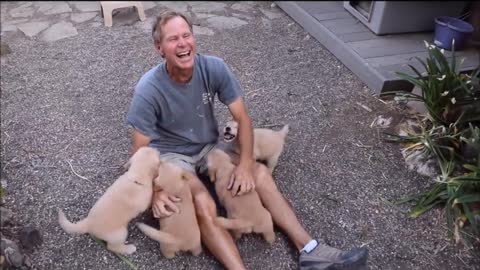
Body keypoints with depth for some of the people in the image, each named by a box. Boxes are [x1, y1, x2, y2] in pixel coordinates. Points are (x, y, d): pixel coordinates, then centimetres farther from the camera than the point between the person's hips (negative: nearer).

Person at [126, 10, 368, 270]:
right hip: (170, 154, -3)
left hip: (209, 146, 4)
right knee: (204, 205, -30)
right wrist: (154, 190, -31)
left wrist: (245, 163, -24)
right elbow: (140, 150, -16)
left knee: (260, 173, -14)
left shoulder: (214, 68, -18)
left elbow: (242, 118, -11)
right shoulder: (148, 90, -25)